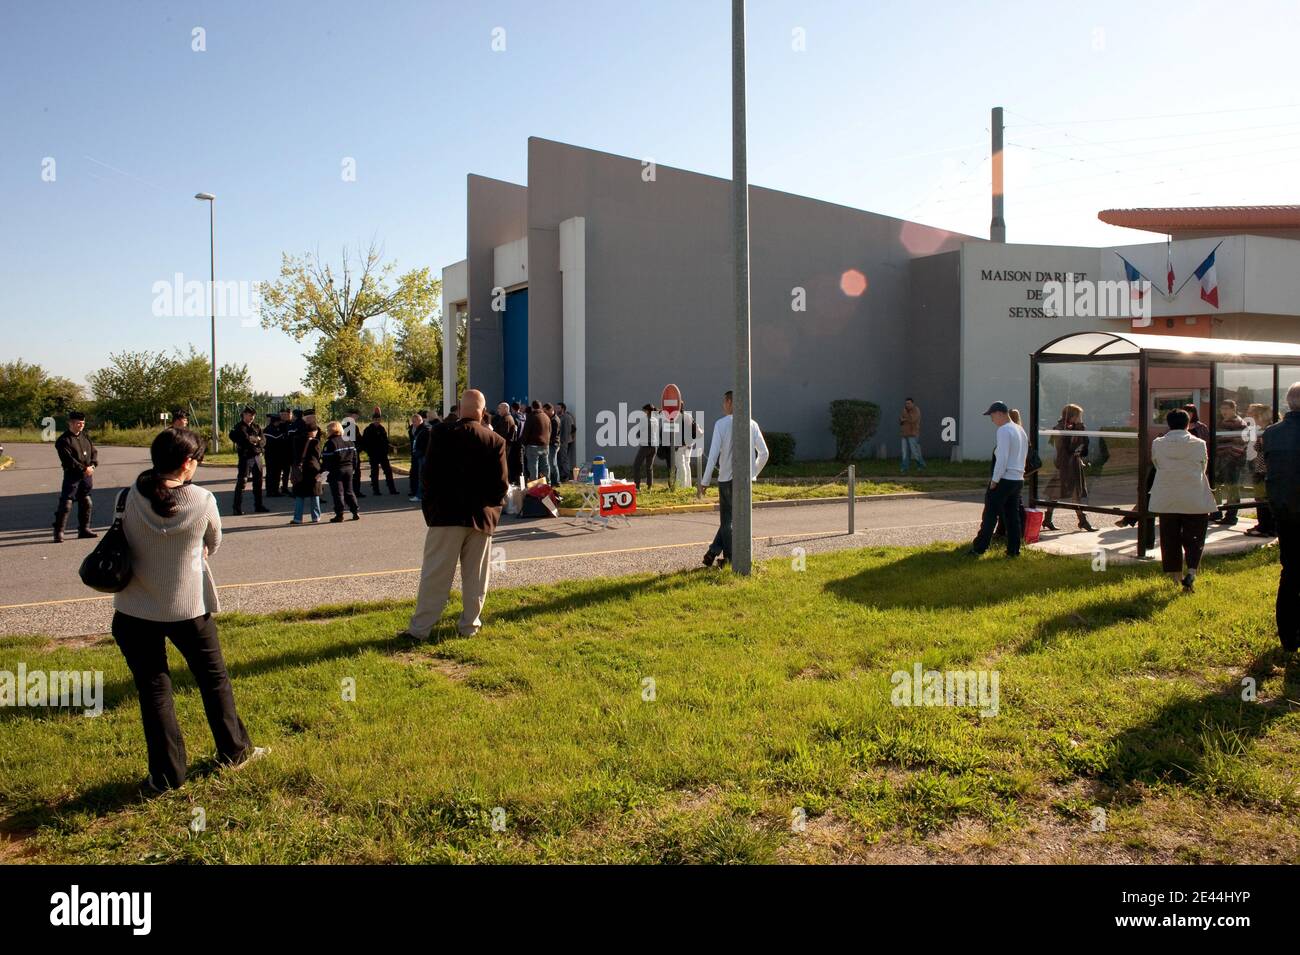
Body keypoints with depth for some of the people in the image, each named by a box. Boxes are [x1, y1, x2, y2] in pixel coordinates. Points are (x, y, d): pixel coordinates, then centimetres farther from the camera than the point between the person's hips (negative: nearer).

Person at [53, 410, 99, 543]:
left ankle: (84, 529, 24)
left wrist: (92, 465, -8)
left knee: (86, 503, 13)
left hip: (87, 475, 7)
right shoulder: (63, 440, -8)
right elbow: (68, 459, -16)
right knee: (65, 504, -8)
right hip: (72, 475, -7)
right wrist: (83, 469, -21)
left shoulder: (85, 436, 12)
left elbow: (94, 451, 9)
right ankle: (58, 533, -4)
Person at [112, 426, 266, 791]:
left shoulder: (130, 497, -12)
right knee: (214, 677, 18)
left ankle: (166, 773, 16)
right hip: (188, 607, -1)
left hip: (135, 611, 1)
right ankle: (234, 750, 32)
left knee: (152, 689, 10)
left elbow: (123, 539, 2)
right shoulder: (202, 500, -15)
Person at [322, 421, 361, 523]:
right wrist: (353, 468, 20)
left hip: (335, 471, -6)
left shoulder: (330, 443, -12)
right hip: (348, 469, 6)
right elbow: (354, 456, 14)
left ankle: (339, 515, -1)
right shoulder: (349, 441, 10)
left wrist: (325, 471, -11)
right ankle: (355, 512, 10)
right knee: (349, 491, 14)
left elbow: (326, 459, -15)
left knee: (338, 493, -2)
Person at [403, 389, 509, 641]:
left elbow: (429, 475, -6)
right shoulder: (495, 441, -3)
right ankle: (470, 625, 18)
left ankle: (420, 628, 7)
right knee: (475, 576, 11)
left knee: (435, 575, 3)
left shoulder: (442, 435, -7)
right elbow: (502, 484, -4)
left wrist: (431, 505, 8)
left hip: (447, 515, -1)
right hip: (481, 517, 1)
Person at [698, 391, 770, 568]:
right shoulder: (752, 424, 6)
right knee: (728, 517, 18)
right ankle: (714, 551, 16)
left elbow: (713, 454, -10)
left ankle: (730, 559, 10)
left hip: (727, 478, -4)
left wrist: (704, 482, -5)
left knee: (727, 520, 8)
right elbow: (764, 453, 7)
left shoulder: (721, 424, -6)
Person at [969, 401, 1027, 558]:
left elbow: (1002, 457, -20)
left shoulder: (1004, 430, -14)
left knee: (990, 515, -3)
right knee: (1012, 516, 11)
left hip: (1004, 479, -8)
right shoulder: (1021, 430, 14)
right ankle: (1013, 550, 12)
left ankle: (979, 548, 0)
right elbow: (1023, 455, 19)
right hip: (1018, 479, 8)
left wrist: (995, 480, -15)